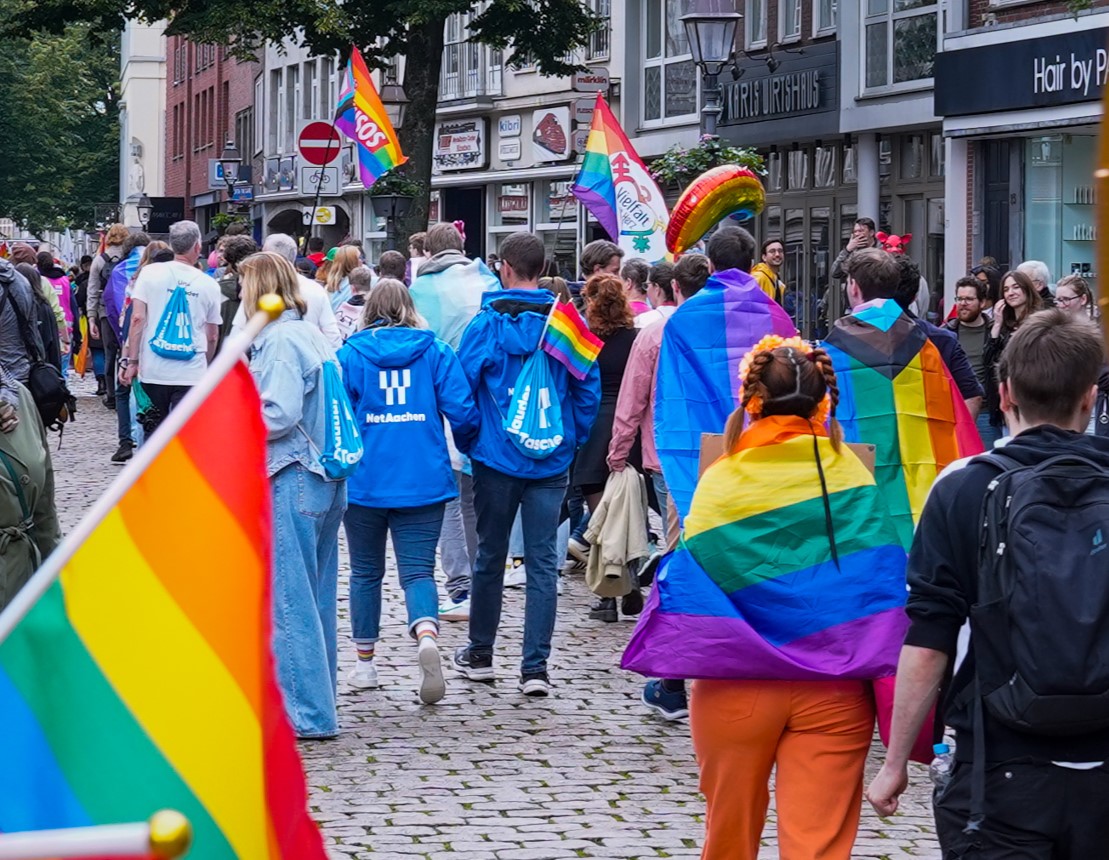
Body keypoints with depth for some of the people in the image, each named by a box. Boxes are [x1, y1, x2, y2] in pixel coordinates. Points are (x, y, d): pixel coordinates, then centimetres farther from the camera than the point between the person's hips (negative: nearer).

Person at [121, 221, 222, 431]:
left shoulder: (150, 273, 1)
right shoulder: (209, 285, 5)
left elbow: (137, 318, -6)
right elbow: (212, 337, 11)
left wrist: (132, 361, -3)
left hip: (153, 371, 1)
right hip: (191, 374, -1)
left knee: (155, 434, 17)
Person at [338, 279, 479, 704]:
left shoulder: (349, 355, 0)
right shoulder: (437, 353, 2)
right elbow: (462, 411, -3)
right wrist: (470, 448, 17)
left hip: (364, 482, 0)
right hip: (423, 482, 0)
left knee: (366, 572, 15)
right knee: (418, 570, -1)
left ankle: (364, 661, 21)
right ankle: (426, 635, -30)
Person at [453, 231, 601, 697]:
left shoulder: (486, 325, -7)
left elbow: (462, 387, -5)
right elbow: (589, 391, 2)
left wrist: (470, 439, 11)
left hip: (497, 460, -1)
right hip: (552, 463, 1)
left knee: (490, 557, 13)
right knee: (542, 562, 2)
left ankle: (480, 654, 25)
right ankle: (535, 666, -2)